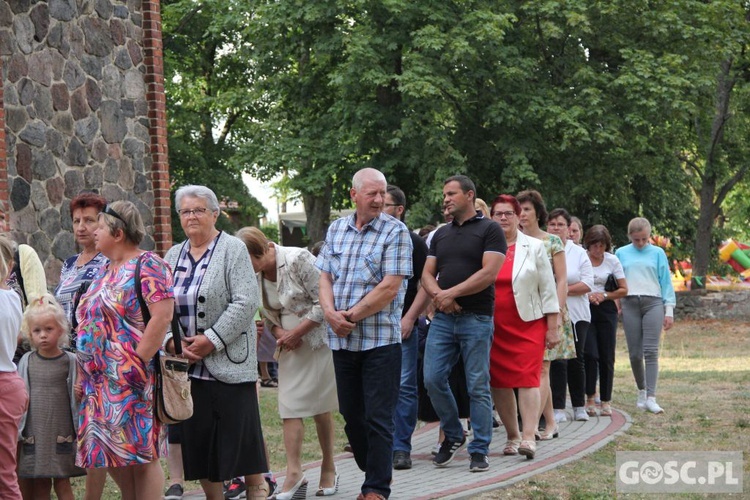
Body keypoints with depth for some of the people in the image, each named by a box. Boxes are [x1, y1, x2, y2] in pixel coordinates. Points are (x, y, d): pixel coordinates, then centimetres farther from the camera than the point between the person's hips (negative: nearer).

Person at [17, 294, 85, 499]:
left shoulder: (70, 361, -2)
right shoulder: (27, 361, 5)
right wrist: (18, 431, 5)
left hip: (62, 434, -2)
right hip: (34, 434, 2)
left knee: (62, 483, 1)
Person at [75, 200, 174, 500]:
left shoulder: (147, 265, -7)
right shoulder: (105, 272, 18)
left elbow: (162, 316, -18)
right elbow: (89, 323, 21)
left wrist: (137, 363, -20)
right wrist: (82, 374, 14)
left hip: (130, 379, -8)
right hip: (101, 382, 8)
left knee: (140, 454, -7)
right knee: (113, 455, 8)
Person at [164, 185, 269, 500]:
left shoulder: (233, 249, -2)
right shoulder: (173, 256, 15)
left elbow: (246, 302, -12)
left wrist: (212, 340, -16)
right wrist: (172, 341, -7)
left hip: (227, 364, -5)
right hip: (187, 366, 5)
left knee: (239, 434, -5)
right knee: (197, 438, 5)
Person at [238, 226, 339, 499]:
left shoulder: (298, 260, -17)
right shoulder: (256, 275, 3)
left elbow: (324, 303, -18)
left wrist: (296, 332, -17)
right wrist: (279, 333, -7)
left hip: (317, 340, -6)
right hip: (290, 347, 6)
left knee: (320, 407, 2)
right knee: (290, 409, -3)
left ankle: (329, 469, 14)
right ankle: (294, 473, -4)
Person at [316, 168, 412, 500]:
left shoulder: (395, 232, -6)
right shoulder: (336, 230, 11)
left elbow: (390, 288, -13)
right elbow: (325, 277, 10)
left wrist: (352, 316, -13)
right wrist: (330, 312, -9)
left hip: (380, 339, -5)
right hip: (341, 339, 5)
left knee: (378, 419, -2)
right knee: (351, 416, 12)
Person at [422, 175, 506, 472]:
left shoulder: (489, 230, -1)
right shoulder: (441, 234, 17)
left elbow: (489, 273, -12)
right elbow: (427, 274, 13)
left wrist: (451, 293, -13)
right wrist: (438, 295, -9)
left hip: (476, 317, -5)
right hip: (443, 318, 6)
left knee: (478, 387, -2)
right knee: (433, 379, -1)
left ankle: (479, 451, 4)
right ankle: (453, 436, 18)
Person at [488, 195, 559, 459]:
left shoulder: (534, 247, 5)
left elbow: (547, 289, 5)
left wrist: (552, 328, 1)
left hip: (528, 324, -2)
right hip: (493, 326, 2)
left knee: (527, 378, -12)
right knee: (499, 381, 4)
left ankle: (528, 437, -18)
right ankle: (512, 436, 14)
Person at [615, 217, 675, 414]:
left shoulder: (657, 253, 9)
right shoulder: (621, 254, 12)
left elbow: (666, 282, 8)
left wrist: (669, 310, 3)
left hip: (653, 303, -2)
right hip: (630, 304, 2)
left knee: (651, 351, -11)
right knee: (635, 353, 2)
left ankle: (651, 398, -14)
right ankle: (642, 390, 23)